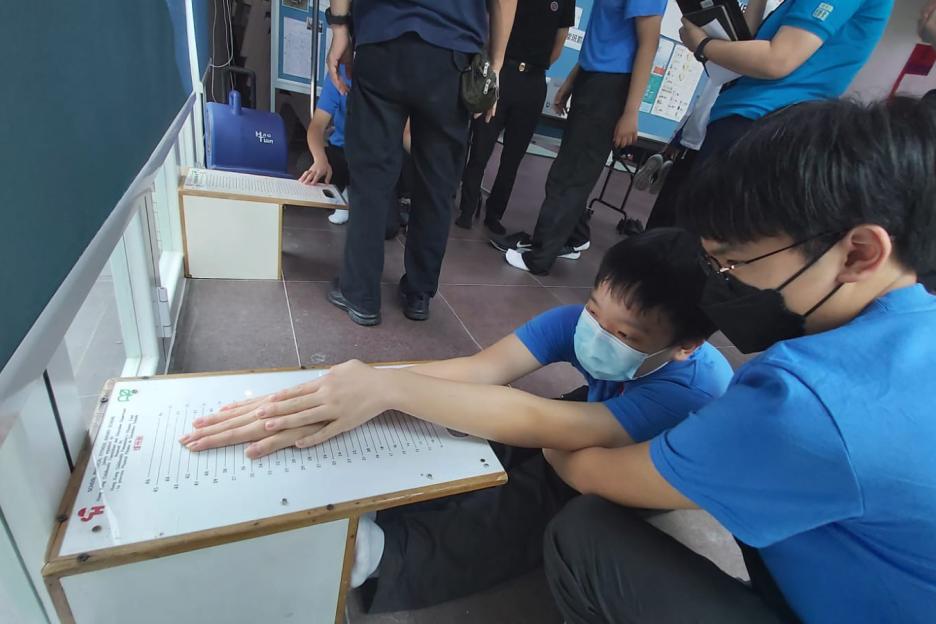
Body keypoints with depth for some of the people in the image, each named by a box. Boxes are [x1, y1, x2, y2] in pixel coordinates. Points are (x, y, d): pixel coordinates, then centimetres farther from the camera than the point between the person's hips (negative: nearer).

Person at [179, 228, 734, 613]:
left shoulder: (694, 390, -38)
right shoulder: (585, 321, -27)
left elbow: (550, 427, -51)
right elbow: (483, 368, -40)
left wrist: (390, 387, -57)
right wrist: (331, 403, -52)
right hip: (584, 428, 5)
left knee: (530, 502, -36)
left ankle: (374, 550, -28)